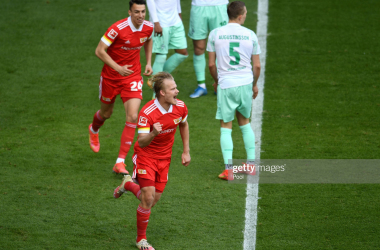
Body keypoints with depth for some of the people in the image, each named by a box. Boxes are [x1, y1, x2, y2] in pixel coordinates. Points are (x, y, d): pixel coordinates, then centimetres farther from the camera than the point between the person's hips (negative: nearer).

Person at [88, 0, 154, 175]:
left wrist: (148, 63, 6)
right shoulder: (118, 29, -25)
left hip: (133, 76, 3)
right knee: (106, 113, 18)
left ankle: (120, 162, -9)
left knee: (133, 117, -13)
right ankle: (94, 130, 58)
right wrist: (118, 68, -30)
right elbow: (99, 51, -22)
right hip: (111, 76, -3)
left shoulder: (148, 28, -9)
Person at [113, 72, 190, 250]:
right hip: (145, 156, -5)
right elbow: (141, 142, -29)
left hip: (164, 158, 5)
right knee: (148, 198, -12)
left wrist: (186, 152, 11)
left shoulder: (180, 107, -11)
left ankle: (128, 185, 38)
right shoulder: (147, 113, -27)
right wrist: (153, 133, -50)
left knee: (153, 200, 6)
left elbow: (184, 125, 12)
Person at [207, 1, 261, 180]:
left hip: (225, 85, -2)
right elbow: (257, 66, 4)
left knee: (226, 127, 5)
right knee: (244, 122, 20)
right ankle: (251, 163, 22)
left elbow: (211, 64, 0)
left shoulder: (215, 34, -3)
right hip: (245, 83, 2)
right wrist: (254, 84, 21)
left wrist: (216, 81, 18)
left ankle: (228, 169, -3)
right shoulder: (250, 35, 0)